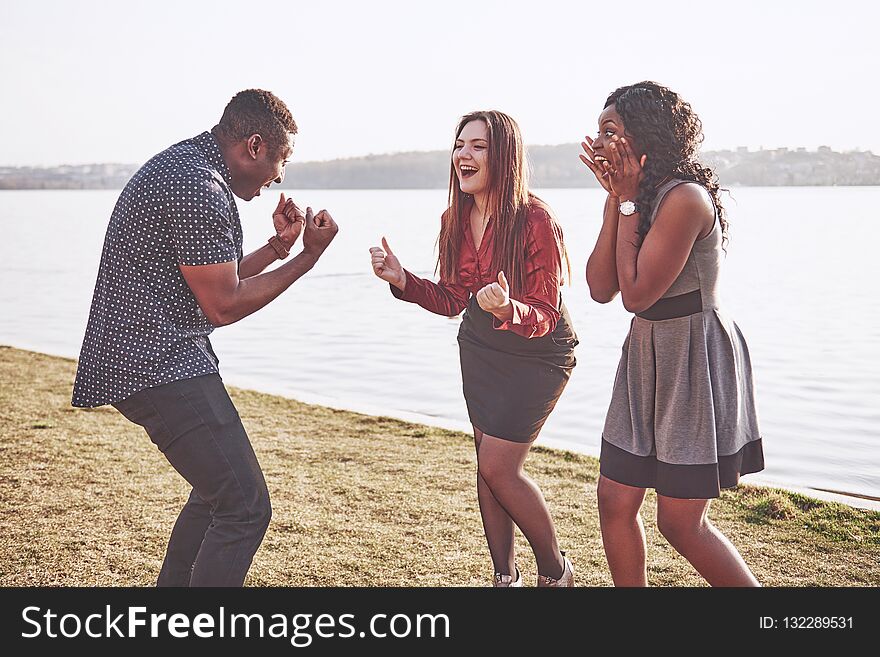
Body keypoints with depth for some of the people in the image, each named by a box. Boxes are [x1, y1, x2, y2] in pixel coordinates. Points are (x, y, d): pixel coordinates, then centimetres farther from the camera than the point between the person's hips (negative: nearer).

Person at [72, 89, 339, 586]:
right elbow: (224, 305, -15)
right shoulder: (200, 189, -19)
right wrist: (309, 256, -8)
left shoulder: (182, 164, 16)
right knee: (245, 507, -11)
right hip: (160, 364, -11)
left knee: (220, 488, 23)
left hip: (151, 356, 11)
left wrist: (278, 246, 10)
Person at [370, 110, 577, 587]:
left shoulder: (534, 220, -25)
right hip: (480, 347, 6)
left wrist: (508, 308, -44)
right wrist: (401, 279, -12)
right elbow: (452, 300, 2)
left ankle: (556, 572, 15)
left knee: (498, 466, -9)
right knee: (487, 463, 9)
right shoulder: (456, 221, -6)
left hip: (538, 355, -6)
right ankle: (506, 576, 25)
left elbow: (545, 316, -23)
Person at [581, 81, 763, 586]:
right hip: (647, 356, 8)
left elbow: (636, 294, -22)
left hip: (695, 359, -8)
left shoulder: (684, 197, -19)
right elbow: (601, 288, -2)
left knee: (681, 522, -1)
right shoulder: (636, 195, 8)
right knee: (615, 501, 7)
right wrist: (617, 200, -5)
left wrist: (629, 202, -15)